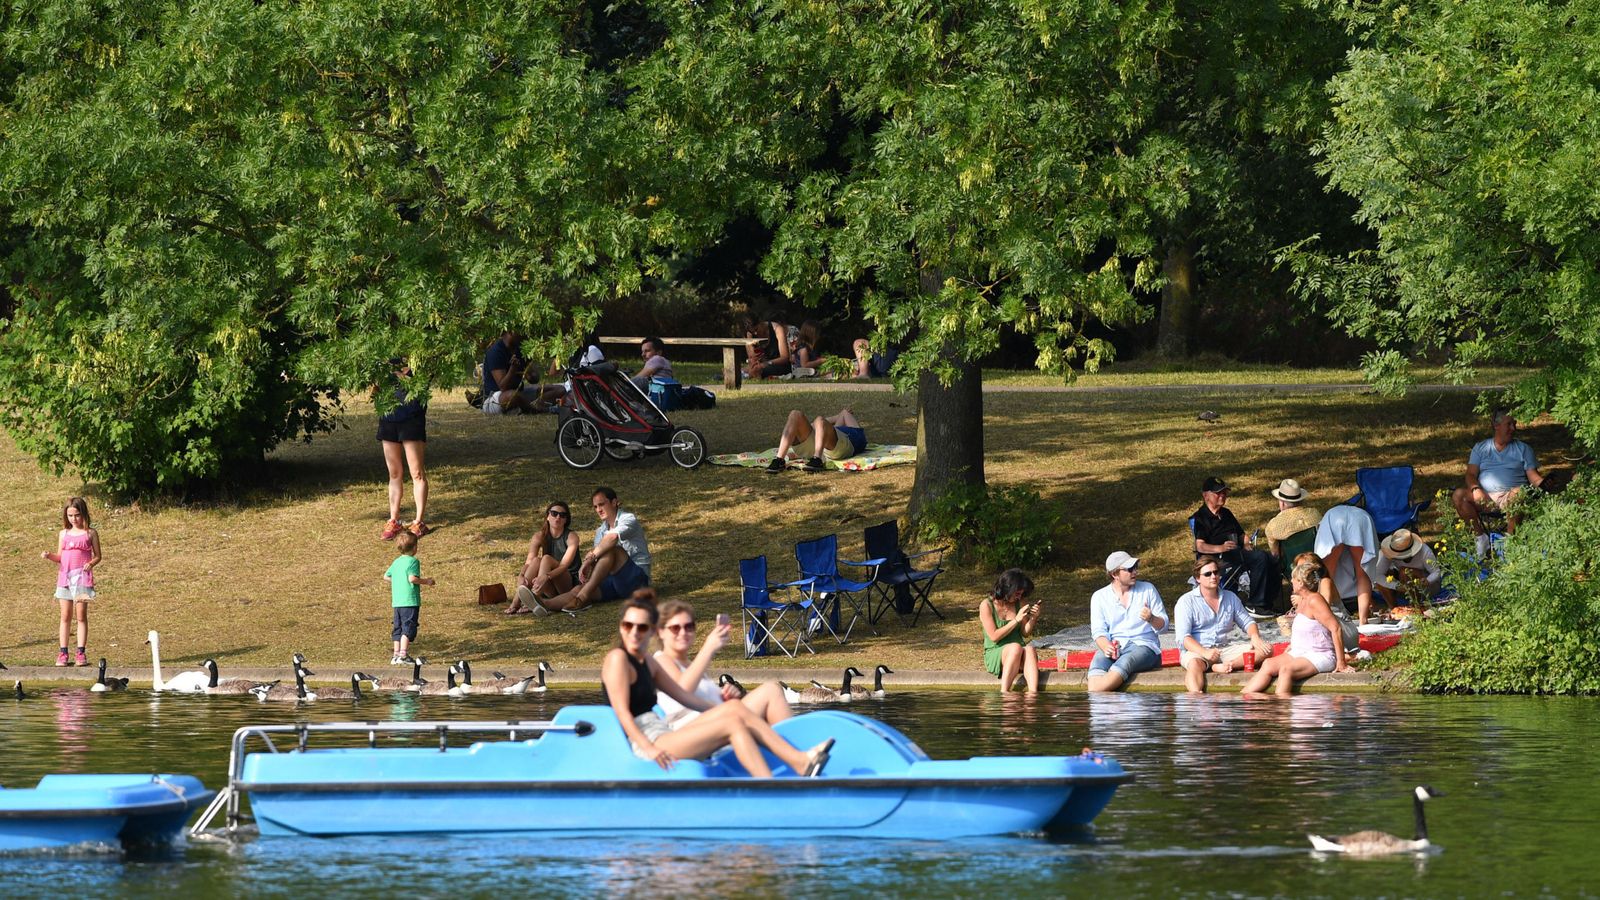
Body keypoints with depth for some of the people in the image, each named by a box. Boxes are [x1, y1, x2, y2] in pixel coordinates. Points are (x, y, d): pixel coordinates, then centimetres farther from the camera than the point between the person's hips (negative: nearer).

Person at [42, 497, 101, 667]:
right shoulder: (63, 534, 12)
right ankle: (62, 653, 6)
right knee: (65, 616, 4)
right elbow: (60, 557, 15)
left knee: (81, 615, -2)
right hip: (65, 576, 3)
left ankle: (81, 653, 0)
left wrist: (91, 563, -15)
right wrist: (49, 556, -5)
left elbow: (97, 556, 5)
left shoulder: (90, 533, 2)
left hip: (82, 576, -3)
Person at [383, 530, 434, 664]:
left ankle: (396, 655, 13)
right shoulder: (413, 561, -10)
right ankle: (403, 654, -12)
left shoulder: (396, 562, 13)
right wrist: (426, 581, -8)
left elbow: (386, 576, 18)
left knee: (398, 628, 11)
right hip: (410, 601, -7)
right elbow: (412, 578, -21)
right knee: (408, 628, -6)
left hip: (397, 601, 7)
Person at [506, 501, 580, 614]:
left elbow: (564, 565, -21)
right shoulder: (540, 536, 3)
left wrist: (547, 576, -41)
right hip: (550, 590, 3)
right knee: (536, 560, -25)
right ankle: (516, 603, -39)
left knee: (547, 559, -27)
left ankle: (535, 599, -44)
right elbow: (529, 561, -11)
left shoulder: (570, 537, -7)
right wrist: (521, 576, -34)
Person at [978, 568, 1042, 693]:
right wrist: (1016, 620, -15)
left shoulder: (1019, 603, 8)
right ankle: (1004, 691, -41)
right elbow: (994, 636, -12)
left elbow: (1025, 633, 12)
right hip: (994, 653, -4)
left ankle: (1033, 692, -51)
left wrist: (1033, 618, -7)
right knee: (1015, 648, -36)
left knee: (1030, 649, -32)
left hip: (1018, 655, 4)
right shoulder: (987, 605, -5)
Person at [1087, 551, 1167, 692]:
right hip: (1113, 646, 1)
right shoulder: (1100, 596, 12)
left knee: (1124, 664, -37)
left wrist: (1151, 619, -16)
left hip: (1144, 645, -1)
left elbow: (1163, 624, 8)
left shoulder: (1148, 589, 12)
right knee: (1098, 664, -35)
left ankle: (1094, 694, -48)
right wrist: (1106, 647, -19)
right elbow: (1098, 631, 3)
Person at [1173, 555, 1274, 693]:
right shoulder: (1186, 602, 1)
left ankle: (1222, 667, -31)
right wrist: (1204, 652, -27)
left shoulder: (1230, 598, 18)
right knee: (1194, 664, -41)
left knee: (1266, 649, -15)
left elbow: (1247, 622, 22)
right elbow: (1183, 637, -9)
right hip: (1196, 651, -5)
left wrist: (1255, 636, -4)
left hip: (1225, 649, 5)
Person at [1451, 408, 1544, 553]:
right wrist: (1476, 489, -15)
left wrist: (1545, 485, -16)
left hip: (1509, 497, -1)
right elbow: (1471, 474, 9)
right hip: (1485, 497, 1)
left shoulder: (1523, 449, 17)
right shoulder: (1481, 448, 19)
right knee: (1458, 495, -26)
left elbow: (1534, 478, 9)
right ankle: (1481, 537, -18)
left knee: (1519, 492, -38)